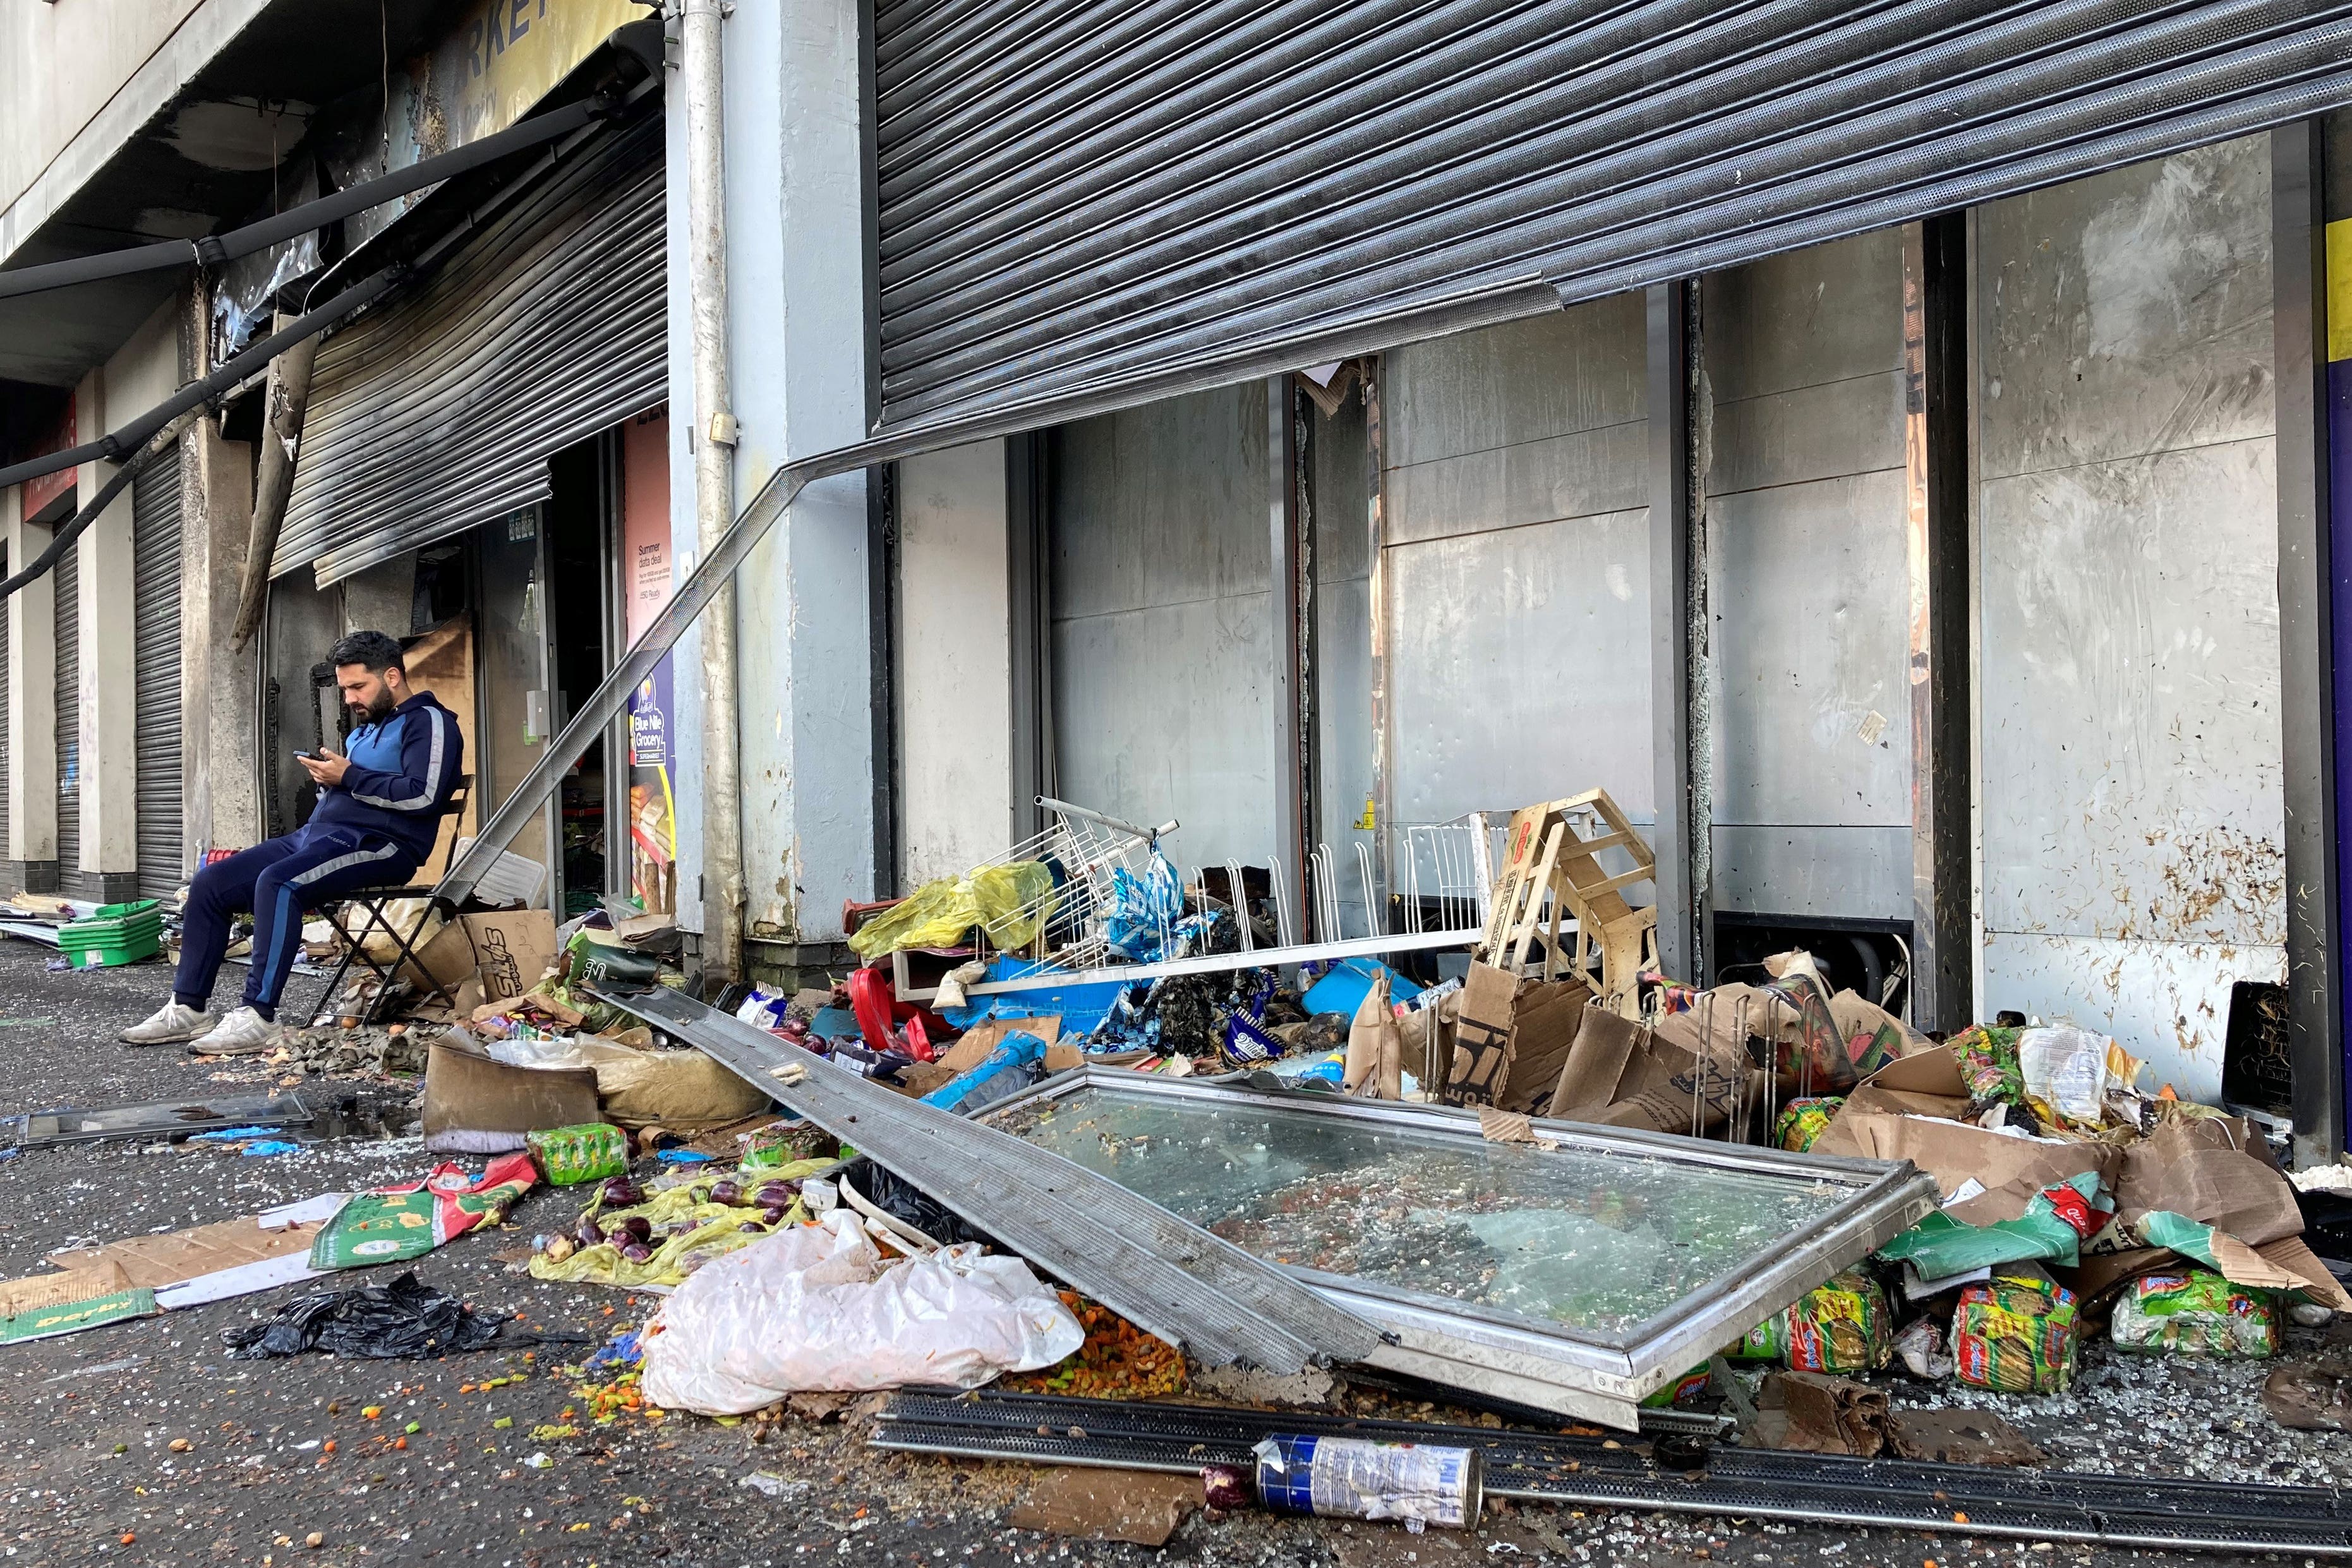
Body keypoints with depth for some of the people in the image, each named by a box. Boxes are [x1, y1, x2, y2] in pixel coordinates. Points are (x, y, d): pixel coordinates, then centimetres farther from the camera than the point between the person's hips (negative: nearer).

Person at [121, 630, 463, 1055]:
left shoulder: (428, 722, -3)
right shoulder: (365, 729, 27)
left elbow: (422, 795, -18)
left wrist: (349, 777, -13)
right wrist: (327, 778, 7)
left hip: (377, 843, -10)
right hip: (316, 834, 10)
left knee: (277, 883, -34)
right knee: (209, 884, 0)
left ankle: (258, 1019, -33)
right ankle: (188, 1009, 2)